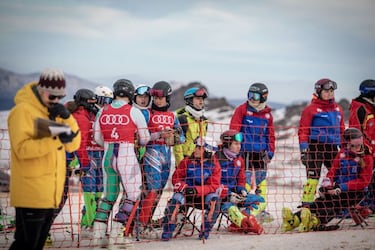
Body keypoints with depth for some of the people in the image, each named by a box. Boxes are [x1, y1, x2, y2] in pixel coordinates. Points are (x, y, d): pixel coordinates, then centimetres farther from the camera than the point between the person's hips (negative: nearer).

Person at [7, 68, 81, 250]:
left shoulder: (55, 112, 14)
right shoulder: (23, 111, -12)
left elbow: (73, 146, 9)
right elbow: (22, 148, -24)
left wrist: (67, 118, -7)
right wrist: (56, 140, -31)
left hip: (51, 194, 8)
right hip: (31, 194, -8)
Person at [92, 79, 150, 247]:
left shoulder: (102, 112, 6)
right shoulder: (134, 112, -6)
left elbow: (97, 138, 9)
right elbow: (144, 138, 0)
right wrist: (137, 142, 22)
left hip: (108, 157, 5)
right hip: (127, 157, -5)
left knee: (109, 195, 17)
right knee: (133, 195, 3)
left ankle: (98, 234, 11)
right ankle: (116, 233, -5)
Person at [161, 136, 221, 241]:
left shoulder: (214, 165, -5)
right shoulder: (187, 161, -2)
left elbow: (213, 186, -13)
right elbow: (176, 178, -1)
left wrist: (196, 190, -29)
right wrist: (184, 187, -23)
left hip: (203, 196, 0)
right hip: (186, 195, 0)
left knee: (214, 198, -30)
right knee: (177, 198, -31)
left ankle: (205, 230, -23)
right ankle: (168, 230, -25)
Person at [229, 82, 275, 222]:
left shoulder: (267, 114, 10)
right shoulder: (242, 110, -3)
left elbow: (270, 134, 16)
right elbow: (233, 130, -5)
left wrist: (270, 151, 8)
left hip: (260, 152, 5)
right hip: (245, 151, -5)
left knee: (262, 181, 7)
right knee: (245, 181, -7)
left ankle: (261, 210, 14)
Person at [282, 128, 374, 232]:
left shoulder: (366, 158, -2)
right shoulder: (342, 154, 13)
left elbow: (363, 181, -10)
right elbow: (332, 172, 15)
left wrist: (342, 187, -18)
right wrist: (326, 184, -8)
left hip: (355, 192, -4)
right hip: (338, 189, 4)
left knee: (335, 204, -34)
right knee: (321, 201, -25)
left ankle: (316, 221, -59)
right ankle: (295, 218, -44)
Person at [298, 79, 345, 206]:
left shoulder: (337, 109, 16)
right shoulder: (310, 109, -2)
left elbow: (342, 131, 24)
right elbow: (303, 131, -4)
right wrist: (304, 150, -11)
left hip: (332, 147, 6)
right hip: (315, 146, -6)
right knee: (313, 177, -9)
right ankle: (306, 206, -6)